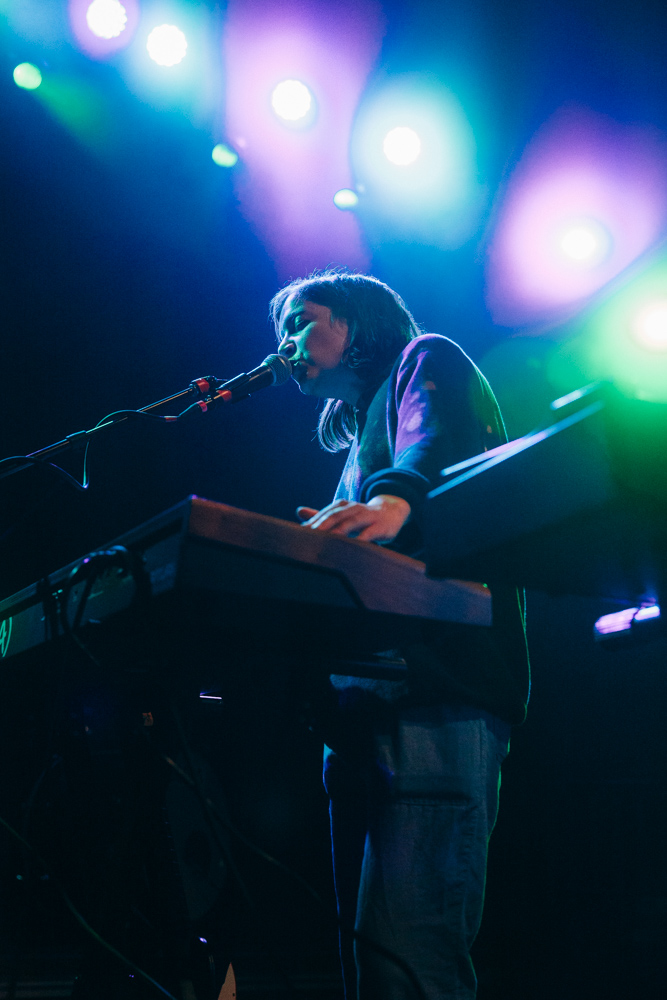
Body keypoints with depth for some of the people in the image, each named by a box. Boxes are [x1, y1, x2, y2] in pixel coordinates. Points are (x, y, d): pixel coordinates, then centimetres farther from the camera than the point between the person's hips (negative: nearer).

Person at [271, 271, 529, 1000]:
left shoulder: (425, 359, 9)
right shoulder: (362, 439, 33)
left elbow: (441, 440, -16)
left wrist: (394, 499, -37)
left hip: (435, 692, -9)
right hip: (365, 706, 9)